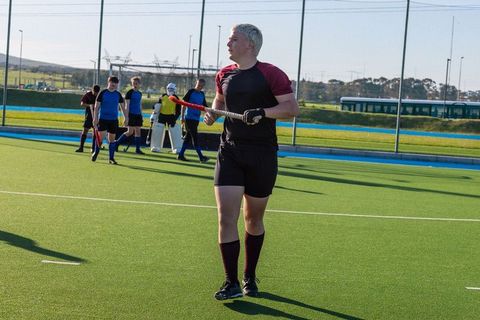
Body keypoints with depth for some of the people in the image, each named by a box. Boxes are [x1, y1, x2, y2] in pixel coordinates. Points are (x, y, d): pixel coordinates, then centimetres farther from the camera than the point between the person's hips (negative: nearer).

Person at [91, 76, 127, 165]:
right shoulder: (102, 93, -3)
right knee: (101, 136, -10)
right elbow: (97, 106, -1)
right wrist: (95, 118, -7)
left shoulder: (118, 95, 6)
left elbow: (123, 107, 13)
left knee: (112, 139, 4)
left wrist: (126, 118, 7)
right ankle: (96, 153, 13)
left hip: (114, 120, 3)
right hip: (103, 118, -3)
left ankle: (111, 158, 11)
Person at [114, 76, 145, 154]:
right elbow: (127, 105, -11)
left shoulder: (139, 93, 12)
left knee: (138, 131, 4)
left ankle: (137, 149, 7)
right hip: (131, 114, -6)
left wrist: (141, 115, 18)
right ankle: (116, 143, 6)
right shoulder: (129, 93, -8)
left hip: (138, 115, 6)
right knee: (130, 132, -7)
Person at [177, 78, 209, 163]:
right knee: (194, 137, -9)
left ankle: (181, 155, 16)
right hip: (189, 118, -7)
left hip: (196, 119, 7)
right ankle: (201, 157, -14)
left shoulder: (202, 94, 13)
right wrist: (182, 117, -10)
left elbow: (204, 107, 17)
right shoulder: (191, 92, -5)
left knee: (188, 137, 10)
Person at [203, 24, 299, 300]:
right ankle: (232, 283, -2)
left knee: (254, 220, 11)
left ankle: (250, 278, 29)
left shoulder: (270, 74, -7)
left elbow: (292, 107, -11)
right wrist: (213, 113, 8)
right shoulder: (224, 75, 10)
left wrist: (263, 112, -24)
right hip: (230, 152, 3)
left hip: (262, 155, -3)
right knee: (227, 218, -10)